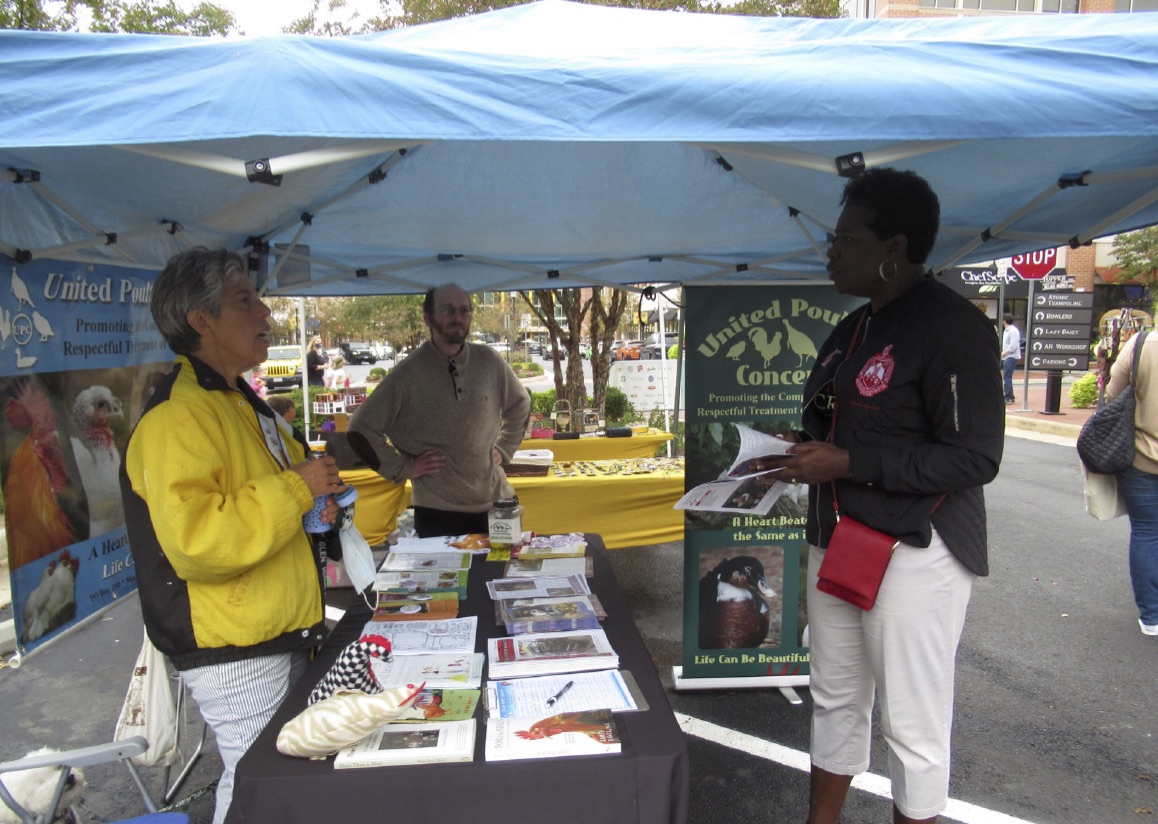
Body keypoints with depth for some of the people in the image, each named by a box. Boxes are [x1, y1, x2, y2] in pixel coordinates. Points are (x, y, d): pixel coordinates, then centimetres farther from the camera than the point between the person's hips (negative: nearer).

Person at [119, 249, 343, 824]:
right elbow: (192, 542, -31)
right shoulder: (175, 419, -20)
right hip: (233, 653, -9)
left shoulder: (239, 402, 13)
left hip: (282, 637, 10)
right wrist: (294, 489, -24)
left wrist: (315, 504, 9)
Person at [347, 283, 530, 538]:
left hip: (496, 503, 3)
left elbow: (520, 405, 17)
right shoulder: (407, 375, -9)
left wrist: (504, 448, 8)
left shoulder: (489, 361, 0)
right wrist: (404, 468, -7)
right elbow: (360, 431, -5)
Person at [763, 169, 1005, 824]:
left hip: (914, 551, -9)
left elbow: (975, 458, -20)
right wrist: (799, 453, 4)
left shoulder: (952, 326, -15)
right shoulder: (855, 327, 12)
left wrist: (845, 464, -22)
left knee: (913, 723, 6)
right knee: (836, 698, 20)